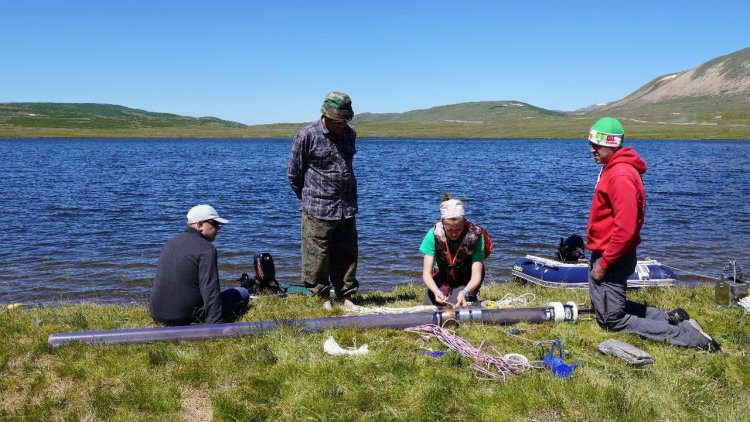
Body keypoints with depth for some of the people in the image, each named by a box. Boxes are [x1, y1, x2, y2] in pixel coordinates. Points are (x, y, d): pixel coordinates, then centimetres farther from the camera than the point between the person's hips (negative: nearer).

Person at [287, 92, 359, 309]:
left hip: (347, 209, 5)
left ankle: (346, 295, 22)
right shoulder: (307, 135, -9)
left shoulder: (350, 134, 9)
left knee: (347, 254, 10)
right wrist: (309, 199, 6)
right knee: (318, 255, 0)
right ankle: (322, 296, 15)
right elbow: (293, 173, -2)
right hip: (318, 210, -5)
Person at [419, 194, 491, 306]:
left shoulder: (475, 237, -27)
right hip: (441, 278, 1)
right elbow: (426, 274, -25)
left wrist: (464, 293, -51)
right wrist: (436, 291, -47)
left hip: (466, 282, -1)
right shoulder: (434, 235, -24)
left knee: (458, 306, -27)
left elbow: (476, 276, -29)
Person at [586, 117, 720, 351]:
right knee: (613, 305, 22)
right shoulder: (612, 168, 11)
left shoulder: (620, 175, -22)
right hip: (604, 253, 10)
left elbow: (625, 228, -26)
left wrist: (603, 263, -20)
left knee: (612, 320, 0)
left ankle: (688, 336, 1)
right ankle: (671, 318, 22)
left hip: (611, 258, -10)